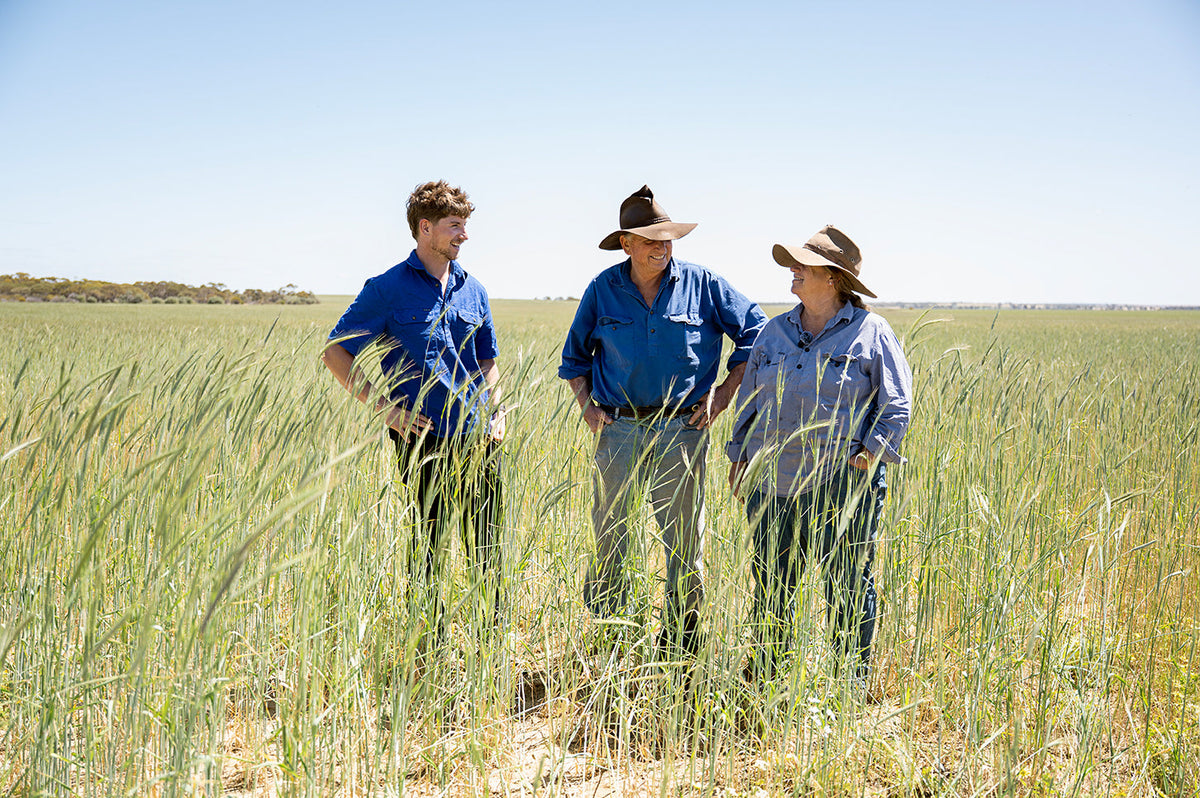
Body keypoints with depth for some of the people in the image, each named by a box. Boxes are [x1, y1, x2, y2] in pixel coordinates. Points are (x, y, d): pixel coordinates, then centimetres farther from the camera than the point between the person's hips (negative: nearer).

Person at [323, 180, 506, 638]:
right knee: (430, 541, 3)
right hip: (423, 440, -4)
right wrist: (385, 408, -8)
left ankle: (498, 630, 22)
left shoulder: (472, 290, 13)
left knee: (487, 543, 9)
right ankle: (436, 635, 16)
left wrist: (496, 411, 9)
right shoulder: (388, 289, -3)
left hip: (477, 437, 4)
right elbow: (335, 351, -2)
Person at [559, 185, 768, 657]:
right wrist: (587, 405, 4)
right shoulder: (603, 290, 5)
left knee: (684, 541, 5)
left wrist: (725, 393, 1)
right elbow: (575, 355, 18)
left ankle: (680, 642, 19)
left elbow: (755, 332, 8)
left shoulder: (702, 285, -1)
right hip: (617, 429, 1)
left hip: (681, 429, -1)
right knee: (607, 538, 5)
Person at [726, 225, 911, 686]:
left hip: (842, 481, -4)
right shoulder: (775, 332, 14)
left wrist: (872, 450, -11)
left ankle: (855, 672, 15)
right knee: (771, 581, 9)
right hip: (773, 479, 4)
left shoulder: (870, 333, 1)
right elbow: (750, 398, 20)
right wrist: (739, 453, 12)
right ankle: (765, 669, 22)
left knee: (846, 582, 1)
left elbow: (897, 402, 0)